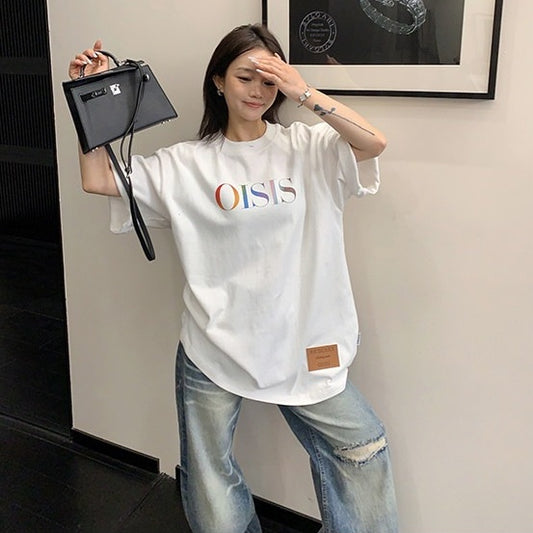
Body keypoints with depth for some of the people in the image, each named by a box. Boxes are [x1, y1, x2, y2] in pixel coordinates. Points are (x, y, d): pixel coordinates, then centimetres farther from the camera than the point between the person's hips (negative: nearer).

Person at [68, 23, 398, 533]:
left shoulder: (306, 147, 1)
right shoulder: (188, 163, 0)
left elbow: (373, 144, -15)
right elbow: (97, 179, -2)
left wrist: (304, 93, -19)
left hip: (299, 345, 1)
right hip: (214, 348, 0)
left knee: (363, 451, 10)